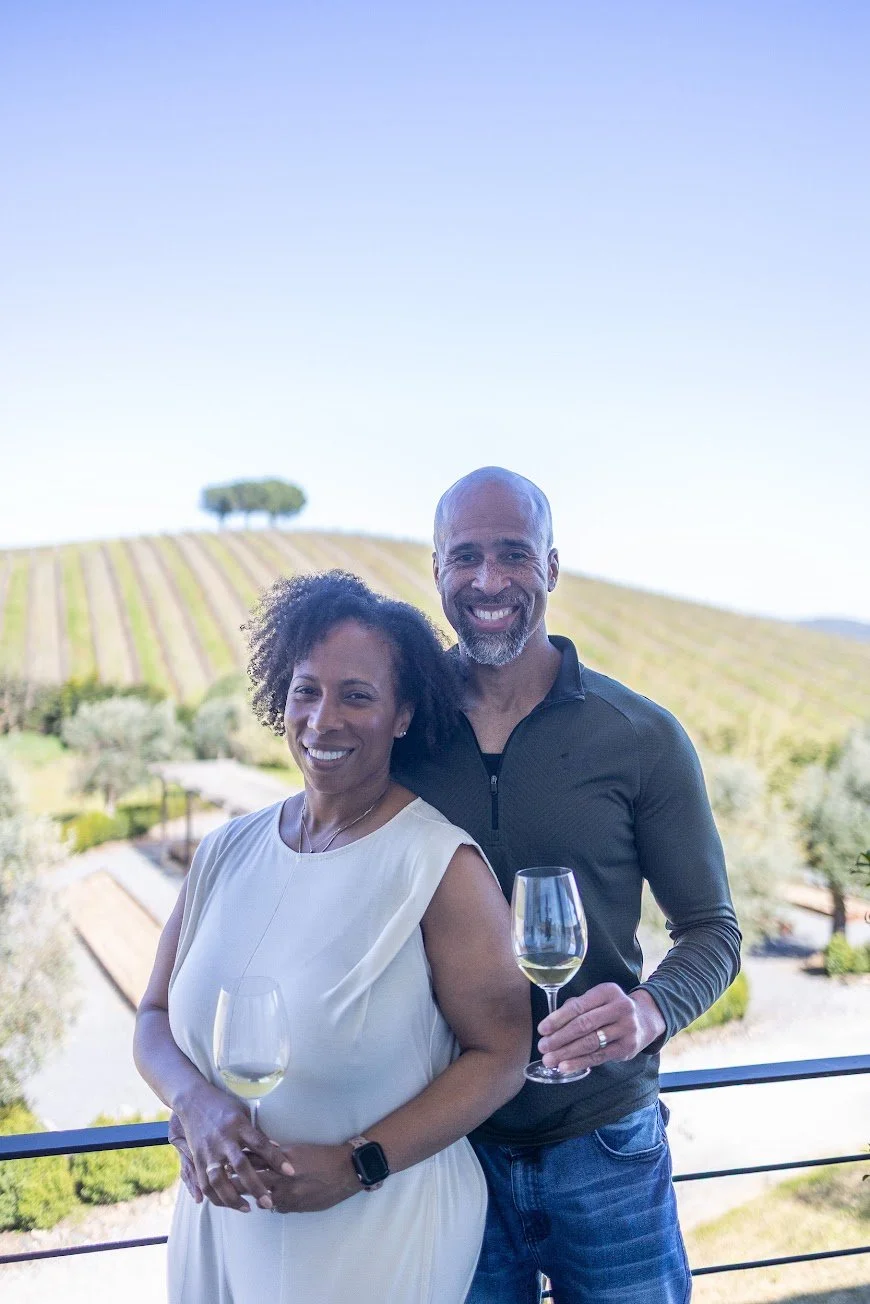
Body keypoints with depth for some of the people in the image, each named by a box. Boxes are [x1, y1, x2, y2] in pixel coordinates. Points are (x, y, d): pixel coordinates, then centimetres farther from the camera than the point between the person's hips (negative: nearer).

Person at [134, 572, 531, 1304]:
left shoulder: (442, 866, -15)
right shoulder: (227, 852, -1)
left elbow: (500, 1055, -13)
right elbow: (156, 1020, 4)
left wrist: (359, 1166, -21)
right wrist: (196, 1102, -16)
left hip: (381, 1242, -4)